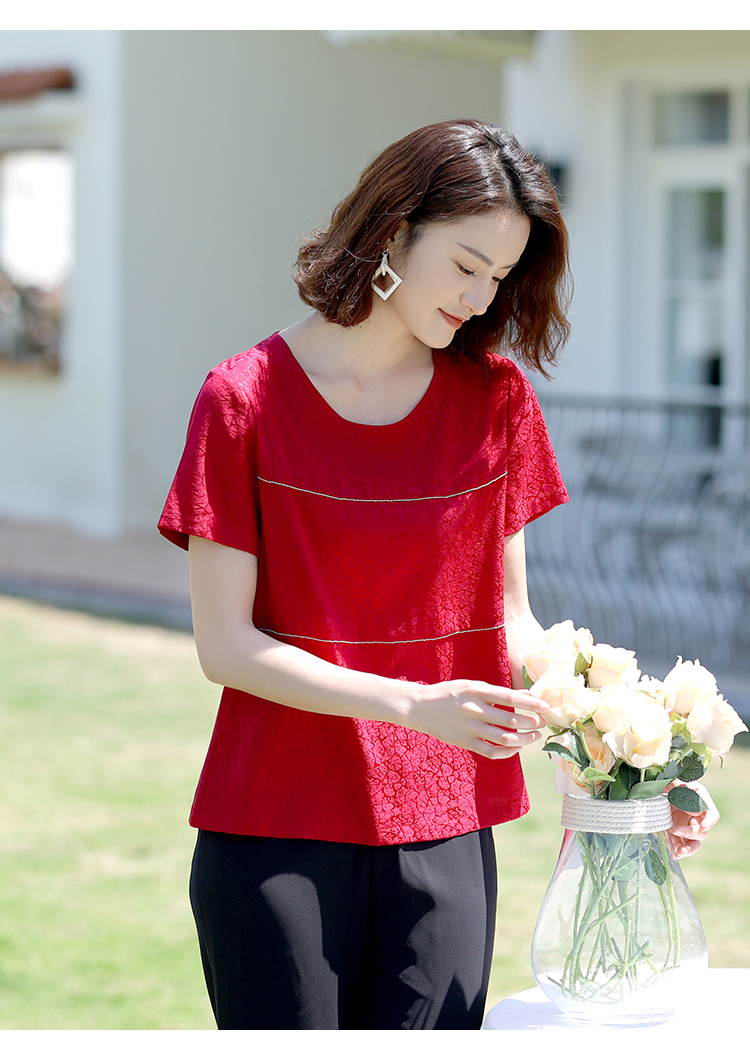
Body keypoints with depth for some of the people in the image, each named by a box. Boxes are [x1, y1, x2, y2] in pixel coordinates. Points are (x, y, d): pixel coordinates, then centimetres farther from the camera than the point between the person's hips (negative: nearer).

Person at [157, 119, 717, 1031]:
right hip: (278, 831, -3)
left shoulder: (494, 395, 5)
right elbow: (226, 644, -9)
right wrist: (413, 705, -20)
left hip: (445, 833, 3)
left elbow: (508, 618, 9)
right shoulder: (246, 400, -6)